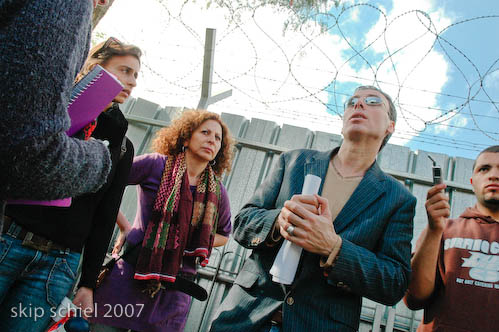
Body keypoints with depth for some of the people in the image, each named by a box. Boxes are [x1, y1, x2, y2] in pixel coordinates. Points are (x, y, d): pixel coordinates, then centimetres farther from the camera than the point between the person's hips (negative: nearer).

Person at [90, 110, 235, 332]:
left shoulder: (217, 192, 5)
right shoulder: (156, 165, -4)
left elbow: (223, 234, 20)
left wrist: (195, 244, 3)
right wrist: (124, 227, -2)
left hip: (174, 287, 3)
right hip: (131, 273, -2)